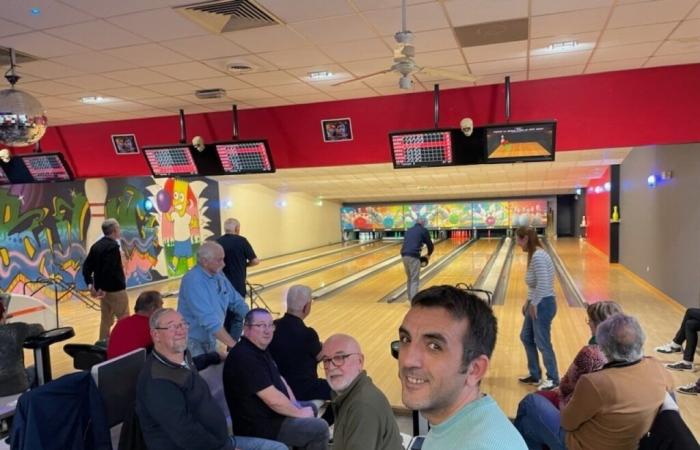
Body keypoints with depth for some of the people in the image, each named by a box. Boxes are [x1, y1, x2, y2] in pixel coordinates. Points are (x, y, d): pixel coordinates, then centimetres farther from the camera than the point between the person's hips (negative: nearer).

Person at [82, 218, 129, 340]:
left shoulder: (96, 245, 11)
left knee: (106, 319, 16)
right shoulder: (113, 246, -17)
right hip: (115, 289, -9)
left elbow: (86, 266, 10)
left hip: (103, 288, 9)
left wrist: (90, 284, 6)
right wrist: (103, 288, -19)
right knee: (125, 320, 1)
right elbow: (109, 269, -26)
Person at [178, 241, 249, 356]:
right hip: (193, 341, -7)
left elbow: (236, 301, 7)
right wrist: (234, 345, -32)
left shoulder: (218, 275, -1)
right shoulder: (193, 281, -25)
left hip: (211, 339, 7)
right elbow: (209, 319, -31)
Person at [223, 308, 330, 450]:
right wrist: (299, 413, -14)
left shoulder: (260, 349, 6)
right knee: (319, 428, -11)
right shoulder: (245, 358, -28)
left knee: (312, 407, 23)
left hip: (267, 412, 10)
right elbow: (273, 400, -29)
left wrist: (295, 405, 1)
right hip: (259, 426, -10)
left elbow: (278, 378, 15)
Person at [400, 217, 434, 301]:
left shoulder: (408, 230, 23)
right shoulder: (424, 230, 6)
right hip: (413, 256, -6)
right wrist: (429, 254, 28)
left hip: (404, 255, 6)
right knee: (415, 280, -2)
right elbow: (430, 245, 10)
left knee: (409, 278, 20)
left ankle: (410, 298, 28)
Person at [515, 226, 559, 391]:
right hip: (536, 303, 10)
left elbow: (543, 284, -28)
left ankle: (553, 379, 18)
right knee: (526, 337, 18)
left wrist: (533, 304, -19)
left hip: (543, 305, -10)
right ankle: (535, 375, 30)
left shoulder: (538, 256, -22)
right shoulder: (534, 255, 9)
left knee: (542, 343, 2)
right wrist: (528, 302, 18)